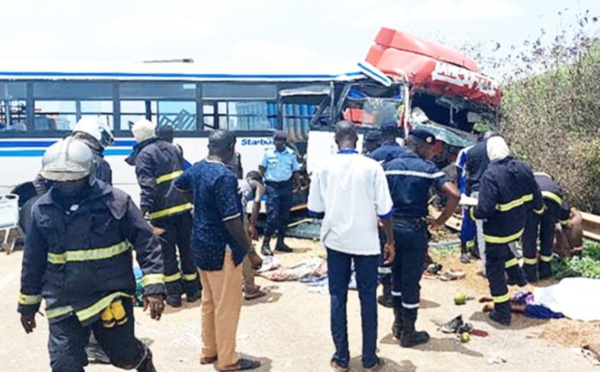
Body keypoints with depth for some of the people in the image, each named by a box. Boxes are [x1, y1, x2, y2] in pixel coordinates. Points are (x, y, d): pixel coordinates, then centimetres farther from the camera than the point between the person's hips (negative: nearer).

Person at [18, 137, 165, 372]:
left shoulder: (115, 201, -11)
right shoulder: (43, 209, 0)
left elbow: (145, 241, -9)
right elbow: (33, 261, 11)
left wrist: (154, 287, -17)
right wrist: (28, 304, 17)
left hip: (111, 297, -2)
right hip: (64, 305, 3)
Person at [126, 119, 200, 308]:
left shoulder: (143, 155, -5)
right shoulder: (172, 148, 14)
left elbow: (147, 187, -16)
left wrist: (143, 212, -19)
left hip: (163, 211, -5)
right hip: (183, 207, 5)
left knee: (168, 253, 4)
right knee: (187, 249, 12)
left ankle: (174, 294, 8)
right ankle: (192, 290, 20)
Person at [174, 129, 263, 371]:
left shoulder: (196, 169, 4)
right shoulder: (225, 176, -23)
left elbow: (177, 185, 25)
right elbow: (232, 221, -26)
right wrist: (251, 251, -18)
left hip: (201, 243, 9)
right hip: (221, 248, -9)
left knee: (209, 301, 20)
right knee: (227, 306, 4)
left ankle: (209, 352, 32)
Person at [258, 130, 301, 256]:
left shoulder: (291, 154, 4)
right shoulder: (268, 153, 0)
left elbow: (295, 171, 9)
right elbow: (261, 169, 5)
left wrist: (299, 185, -2)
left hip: (286, 187, 3)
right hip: (272, 187, -3)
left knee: (284, 216, 9)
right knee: (272, 216, -10)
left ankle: (280, 242, 21)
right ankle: (265, 244, -1)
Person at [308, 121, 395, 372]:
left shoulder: (324, 168, -6)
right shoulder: (371, 167, -10)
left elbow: (315, 210, -1)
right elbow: (384, 210, -9)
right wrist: (390, 241, 4)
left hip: (336, 240, 1)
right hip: (366, 241, -1)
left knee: (338, 297, 12)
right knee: (368, 298, 10)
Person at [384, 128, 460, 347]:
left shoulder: (390, 166, 3)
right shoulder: (428, 168, -8)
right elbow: (454, 195, -18)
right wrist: (440, 221, -8)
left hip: (392, 227, 4)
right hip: (414, 229, -4)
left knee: (396, 276, 20)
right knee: (411, 280, 5)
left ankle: (398, 324, 32)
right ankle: (408, 333, 15)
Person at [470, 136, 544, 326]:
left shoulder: (491, 175, -26)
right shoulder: (523, 168, -6)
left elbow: (485, 209, -29)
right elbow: (536, 197, 4)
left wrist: (473, 212, -7)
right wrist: (538, 208, 26)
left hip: (498, 231, -7)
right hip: (518, 227, 7)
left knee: (495, 270, 7)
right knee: (503, 249, 37)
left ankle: (502, 312, 13)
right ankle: (517, 276, 42)